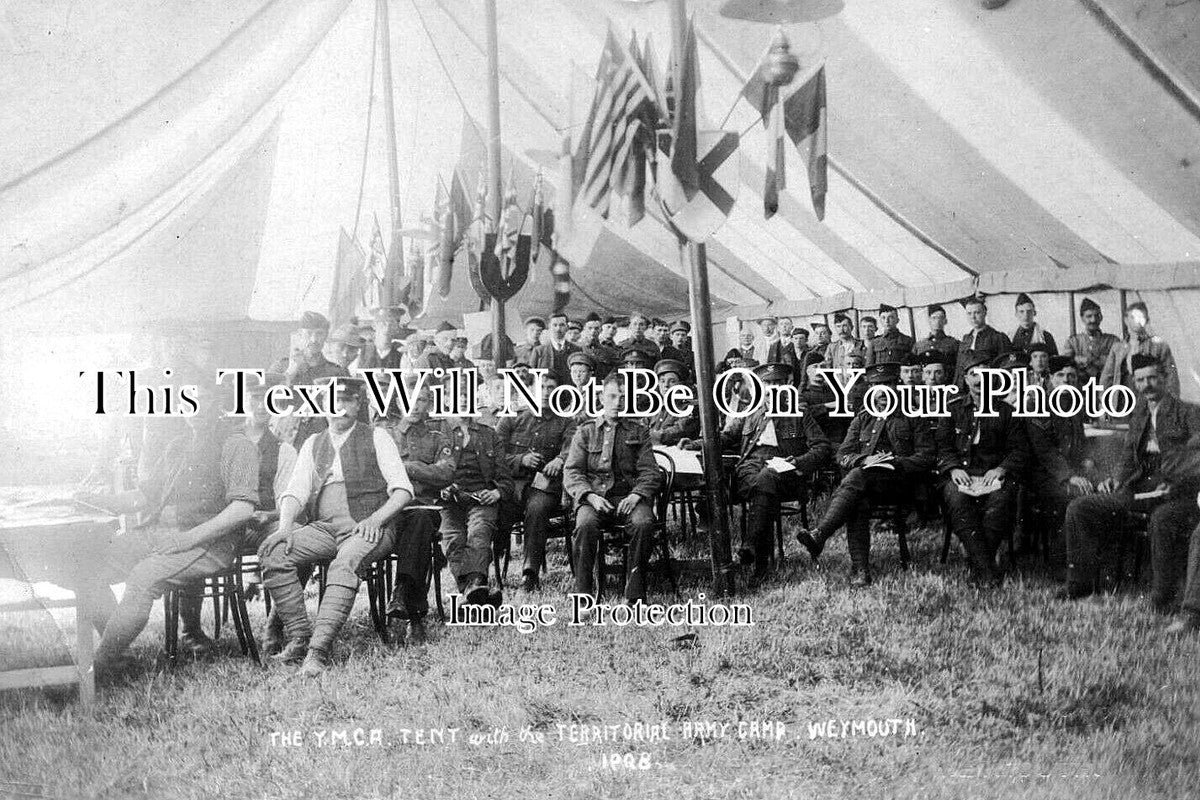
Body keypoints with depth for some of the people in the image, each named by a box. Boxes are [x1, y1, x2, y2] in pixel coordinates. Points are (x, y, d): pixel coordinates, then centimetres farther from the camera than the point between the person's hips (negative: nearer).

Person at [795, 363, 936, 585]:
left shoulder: (912, 416, 15)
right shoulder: (863, 418, 24)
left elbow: (927, 457, 6)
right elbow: (842, 455, 16)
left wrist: (895, 462, -10)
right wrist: (864, 460, -7)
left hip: (899, 482, -3)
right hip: (866, 481, 3)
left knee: (857, 476, -35)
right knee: (858, 503, -35)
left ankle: (819, 535, -48)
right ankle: (860, 569, -41)